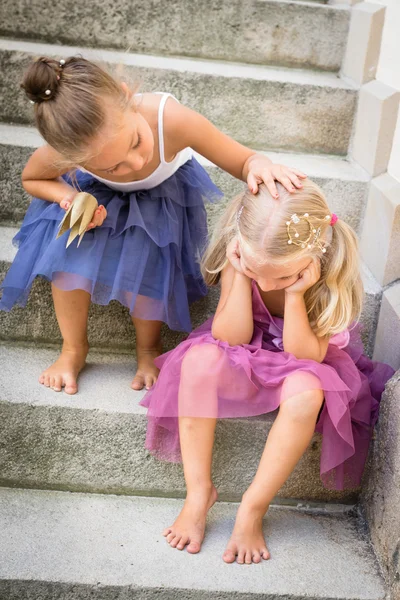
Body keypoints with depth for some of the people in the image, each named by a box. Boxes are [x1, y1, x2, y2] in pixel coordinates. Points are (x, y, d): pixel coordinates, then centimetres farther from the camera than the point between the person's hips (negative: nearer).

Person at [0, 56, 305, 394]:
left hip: (163, 194, -1)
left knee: (142, 265, -21)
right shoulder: (62, 153, -38)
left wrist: (260, 166, -54)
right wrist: (68, 195, -32)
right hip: (96, 193, 1)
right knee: (70, 252, -22)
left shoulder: (171, 119, -44)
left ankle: (149, 350, 12)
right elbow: (31, 180, -10)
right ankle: (74, 350, 6)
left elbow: (243, 161, -30)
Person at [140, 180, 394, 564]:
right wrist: (242, 277, -32)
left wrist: (294, 294, -36)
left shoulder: (332, 274, -24)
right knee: (200, 358, -30)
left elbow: (304, 355, -24)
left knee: (305, 390, -37)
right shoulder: (240, 258, -19)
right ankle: (199, 490, -21)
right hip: (244, 360, 2)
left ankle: (253, 508, -21)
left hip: (303, 368, -2)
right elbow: (230, 338, -20)